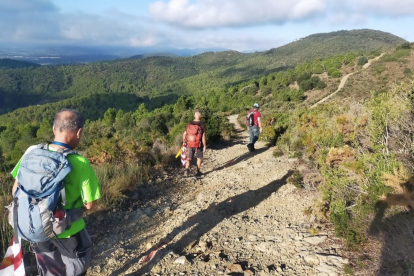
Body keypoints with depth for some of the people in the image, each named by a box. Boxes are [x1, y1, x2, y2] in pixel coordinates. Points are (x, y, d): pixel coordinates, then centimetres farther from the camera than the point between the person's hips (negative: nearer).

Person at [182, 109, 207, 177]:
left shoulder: (189, 124, -1)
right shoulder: (202, 125, -12)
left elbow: (184, 134, 3)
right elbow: (203, 137, -14)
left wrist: (184, 142, 19)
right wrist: (204, 146, -6)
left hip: (190, 145, 2)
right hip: (199, 145, -2)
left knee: (189, 158, 12)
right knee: (199, 158, 17)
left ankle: (186, 169, -10)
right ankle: (198, 171, 23)